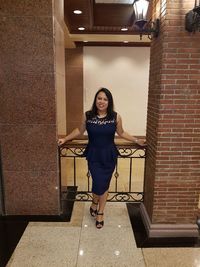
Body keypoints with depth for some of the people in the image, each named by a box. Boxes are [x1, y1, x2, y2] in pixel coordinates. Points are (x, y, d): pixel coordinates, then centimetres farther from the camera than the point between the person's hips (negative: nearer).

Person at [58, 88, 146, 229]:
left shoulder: (116, 117, -8)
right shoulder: (87, 116, -7)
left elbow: (121, 133, 8)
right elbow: (79, 130, 9)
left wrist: (137, 140, 5)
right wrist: (65, 139, 6)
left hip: (109, 156, 1)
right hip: (94, 155, 0)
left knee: (105, 185, 10)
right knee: (99, 183, -5)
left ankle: (100, 212, 33)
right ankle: (94, 203, 32)